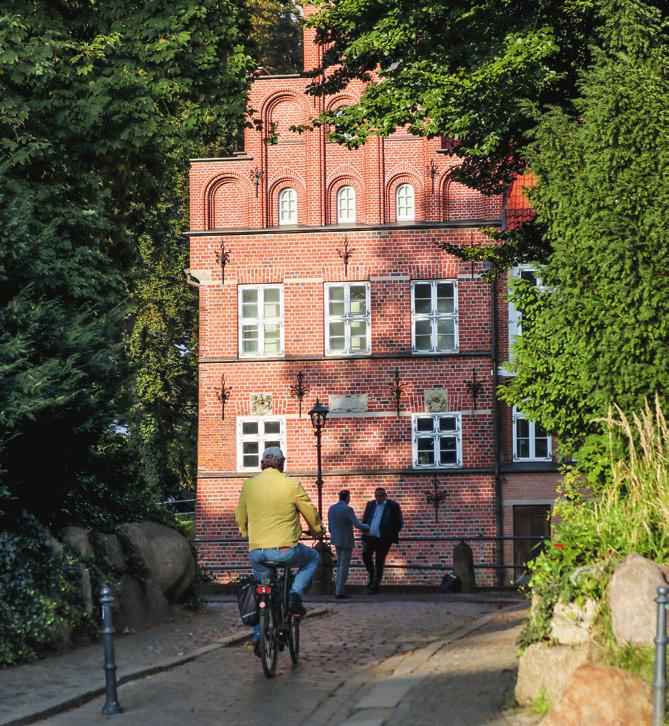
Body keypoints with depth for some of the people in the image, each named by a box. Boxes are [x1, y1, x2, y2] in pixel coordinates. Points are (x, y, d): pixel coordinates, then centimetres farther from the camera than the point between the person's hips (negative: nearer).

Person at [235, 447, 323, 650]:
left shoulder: (248, 485, 4)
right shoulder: (291, 485, -7)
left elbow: (240, 517, 16)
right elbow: (310, 513, 3)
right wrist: (317, 531, 25)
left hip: (256, 551, 4)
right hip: (285, 550, -4)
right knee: (312, 558, 26)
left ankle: (259, 636, 17)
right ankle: (295, 594, 6)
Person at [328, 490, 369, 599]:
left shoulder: (331, 508, 4)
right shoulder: (347, 509, -18)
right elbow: (357, 525, -20)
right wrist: (368, 527, -2)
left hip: (336, 541, 7)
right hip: (346, 541, -7)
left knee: (339, 565, 19)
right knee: (344, 567, -1)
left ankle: (338, 589, 21)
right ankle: (340, 592, 0)